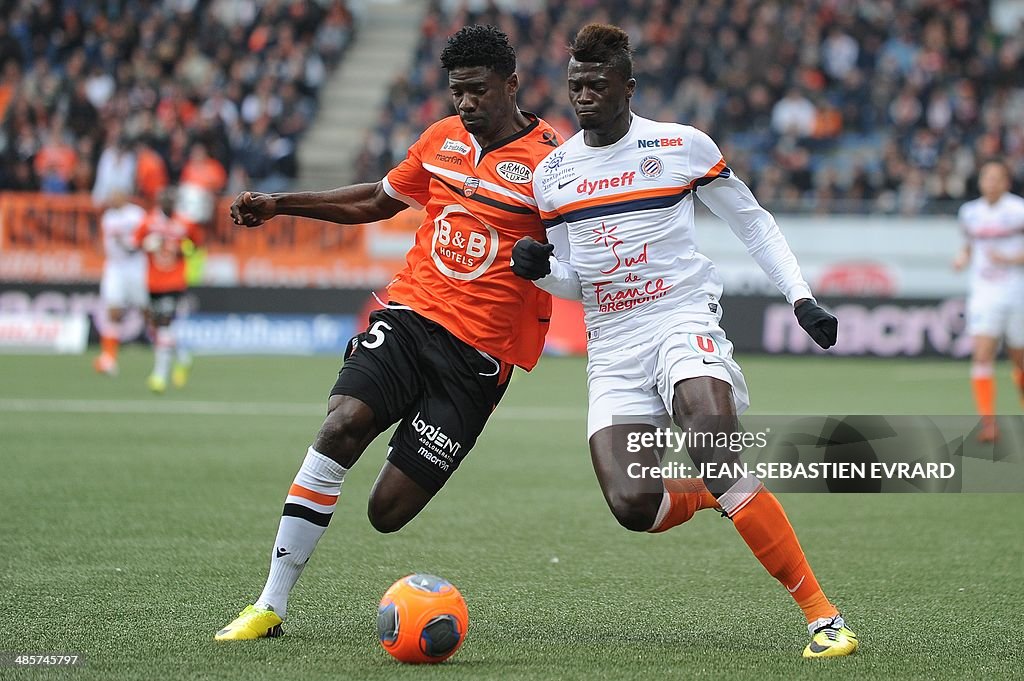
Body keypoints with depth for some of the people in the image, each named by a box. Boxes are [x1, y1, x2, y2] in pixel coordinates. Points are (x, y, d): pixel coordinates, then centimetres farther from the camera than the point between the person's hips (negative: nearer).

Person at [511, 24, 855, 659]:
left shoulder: (682, 146, -2)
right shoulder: (552, 172, 10)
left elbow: (752, 222, 9)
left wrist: (801, 297, -1)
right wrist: (539, 268, -5)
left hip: (684, 319, -4)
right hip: (612, 348, 4)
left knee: (715, 460, -30)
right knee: (633, 505, -17)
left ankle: (822, 614, -24)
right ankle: (721, 498, 20)